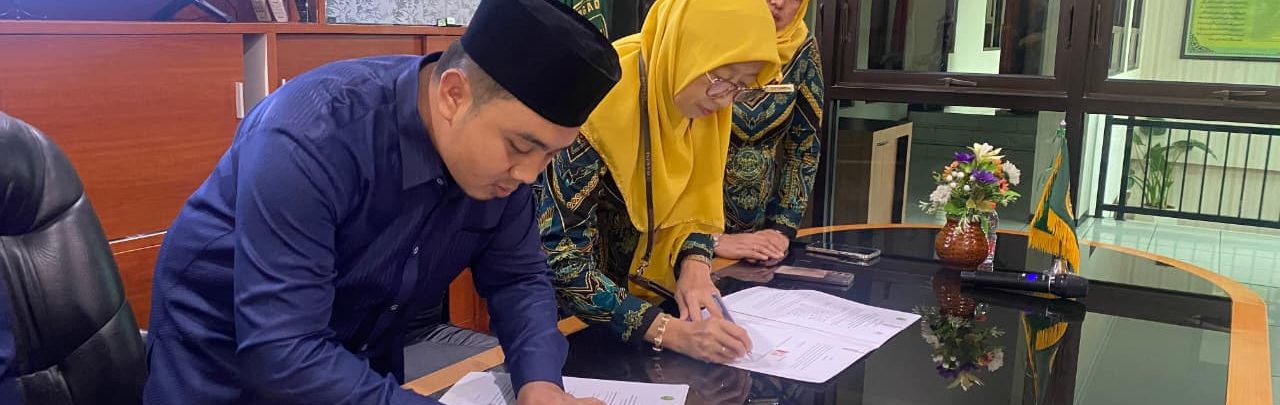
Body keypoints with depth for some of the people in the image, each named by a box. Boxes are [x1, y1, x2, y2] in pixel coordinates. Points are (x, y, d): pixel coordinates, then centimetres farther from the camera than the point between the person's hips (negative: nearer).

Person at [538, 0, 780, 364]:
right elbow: (560, 260, -28)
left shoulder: (700, 100, -8)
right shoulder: (596, 105, -28)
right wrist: (670, 332, -36)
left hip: (636, 291, 5)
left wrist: (695, 266, -16)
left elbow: (694, 197, 5)